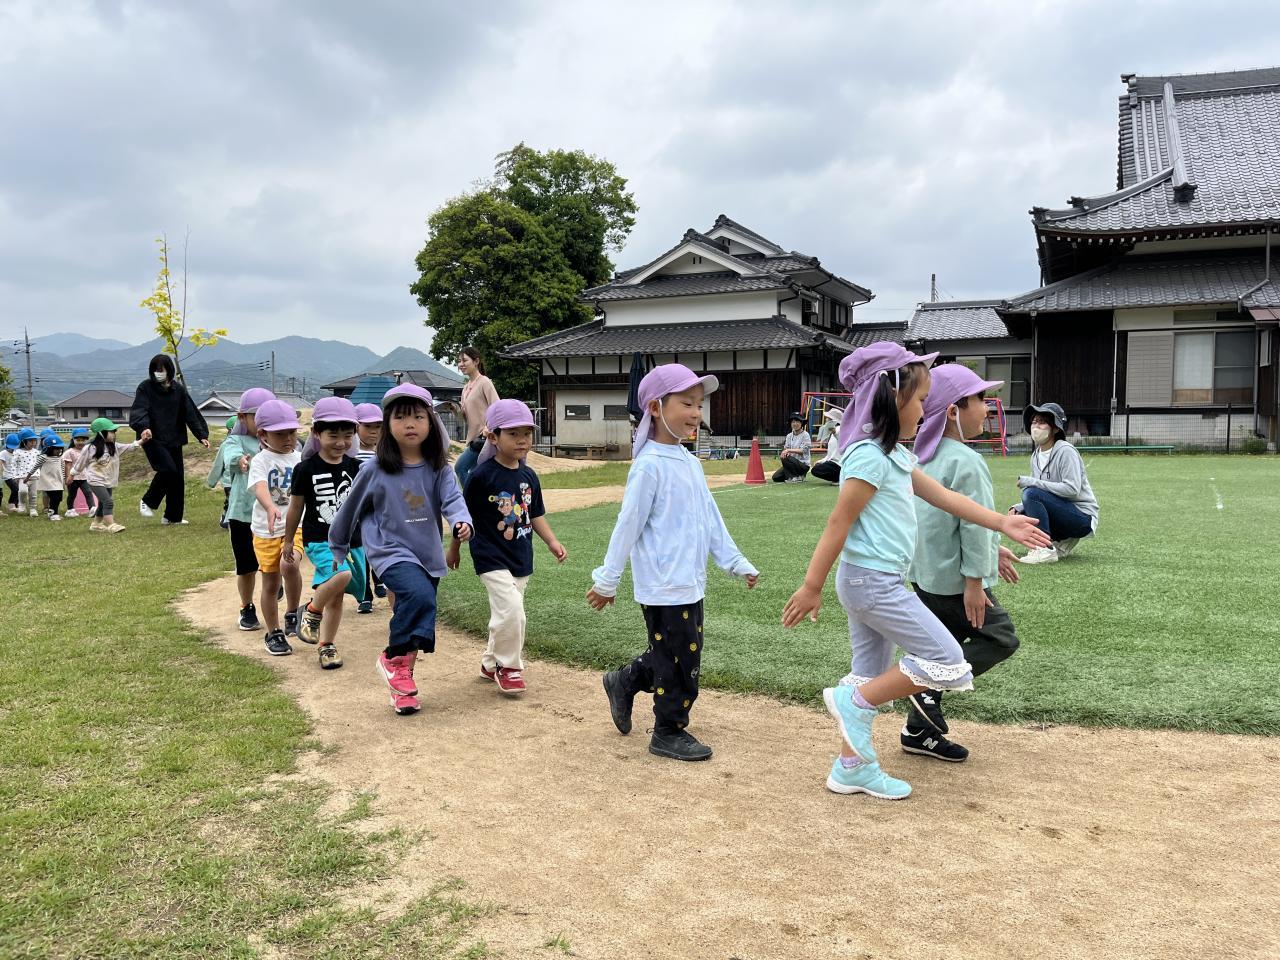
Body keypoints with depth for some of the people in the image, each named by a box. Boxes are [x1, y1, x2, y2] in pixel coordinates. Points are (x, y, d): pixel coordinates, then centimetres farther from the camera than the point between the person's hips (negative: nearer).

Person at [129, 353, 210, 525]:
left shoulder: (178, 390, 7)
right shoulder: (145, 387, -4)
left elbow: (190, 413, 7)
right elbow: (139, 410, -17)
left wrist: (201, 435, -1)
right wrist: (143, 427, -37)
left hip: (174, 440, 5)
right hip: (153, 439, -5)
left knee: (178, 477, 5)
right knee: (167, 469, -22)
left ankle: (173, 516, 18)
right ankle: (148, 502, 0)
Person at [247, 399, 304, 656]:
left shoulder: (299, 460, 5)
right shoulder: (260, 461, -7)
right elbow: (260, 488, -27)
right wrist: (271, 508, -47)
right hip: (265, 530, -1)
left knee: (289, 565, -26)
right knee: (270, 583, 8)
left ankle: (292, 613, -1)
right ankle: (273, 633, 24)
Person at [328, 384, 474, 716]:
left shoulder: (439, 468, -1)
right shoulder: (375, 470, -7)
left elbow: (452, 498, -16)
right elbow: (350, 510, 4)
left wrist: (462, 521, -38)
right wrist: (337, 549, 14)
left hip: (429, 555, 4)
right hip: (392, 551, -4)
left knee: (415, 617, 10)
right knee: (420, 596, -29)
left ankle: (400, 679, 28)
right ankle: (396, 659, -7)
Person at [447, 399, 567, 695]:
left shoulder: (529, 476, 4)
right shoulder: (483, 475, -13)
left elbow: (536, 515, 14)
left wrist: (552, 542, 3)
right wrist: (454, 548, 4)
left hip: (521, 557, 6)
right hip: (492, 557, -6)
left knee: (506, 615, 14)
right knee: (511, 610, -18)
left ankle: (492, 663, 34)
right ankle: (509, 666, 3)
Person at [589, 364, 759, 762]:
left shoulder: (690, 462, 10)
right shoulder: (650, 465, -16)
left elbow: (711, 518, 15)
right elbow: (628, 525, -14)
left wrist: (736, 562, 15)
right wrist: (607, 581, -9)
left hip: (691, 583, 9)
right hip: (664, 587, -9)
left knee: (679, 652, 17)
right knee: (680, 660, 2)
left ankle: (624, 683, 37)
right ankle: (669, 733, 19)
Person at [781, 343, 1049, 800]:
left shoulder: (896, 456, 13)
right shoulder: (870, 457, -18)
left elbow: (944, 496, 16)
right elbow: (838, 525, -19)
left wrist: (1001, 522, 13)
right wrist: (811, 588, -17)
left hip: (869, 582, 10)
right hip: (874, 580, -10)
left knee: (872, 677, 15)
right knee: (948, 661, -4)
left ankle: (851, 767, 25)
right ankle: (855, 703, 2)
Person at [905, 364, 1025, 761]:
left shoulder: (926, 456, 10)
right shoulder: (966, 462, -20)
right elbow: (974, 524, -21)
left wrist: (992, 549, 24)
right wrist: (974, 581, -19)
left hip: (924, 575, 9)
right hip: (954, 579, -9)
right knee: (1001, 638, 8)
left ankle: (920, 729, 20)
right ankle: (931, 686, -5)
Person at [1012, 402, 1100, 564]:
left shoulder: (1065, 451, -15)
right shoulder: (1036, 455, 9)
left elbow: (1072, 489, -26)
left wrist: (1031, 482, -25)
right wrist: (1017, 507, -6)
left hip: (1083, 517, -8)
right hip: (1060, 512, 8)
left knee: (1032, 493, -26)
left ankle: (1046, 550, -24)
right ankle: (1062, 541, 8)